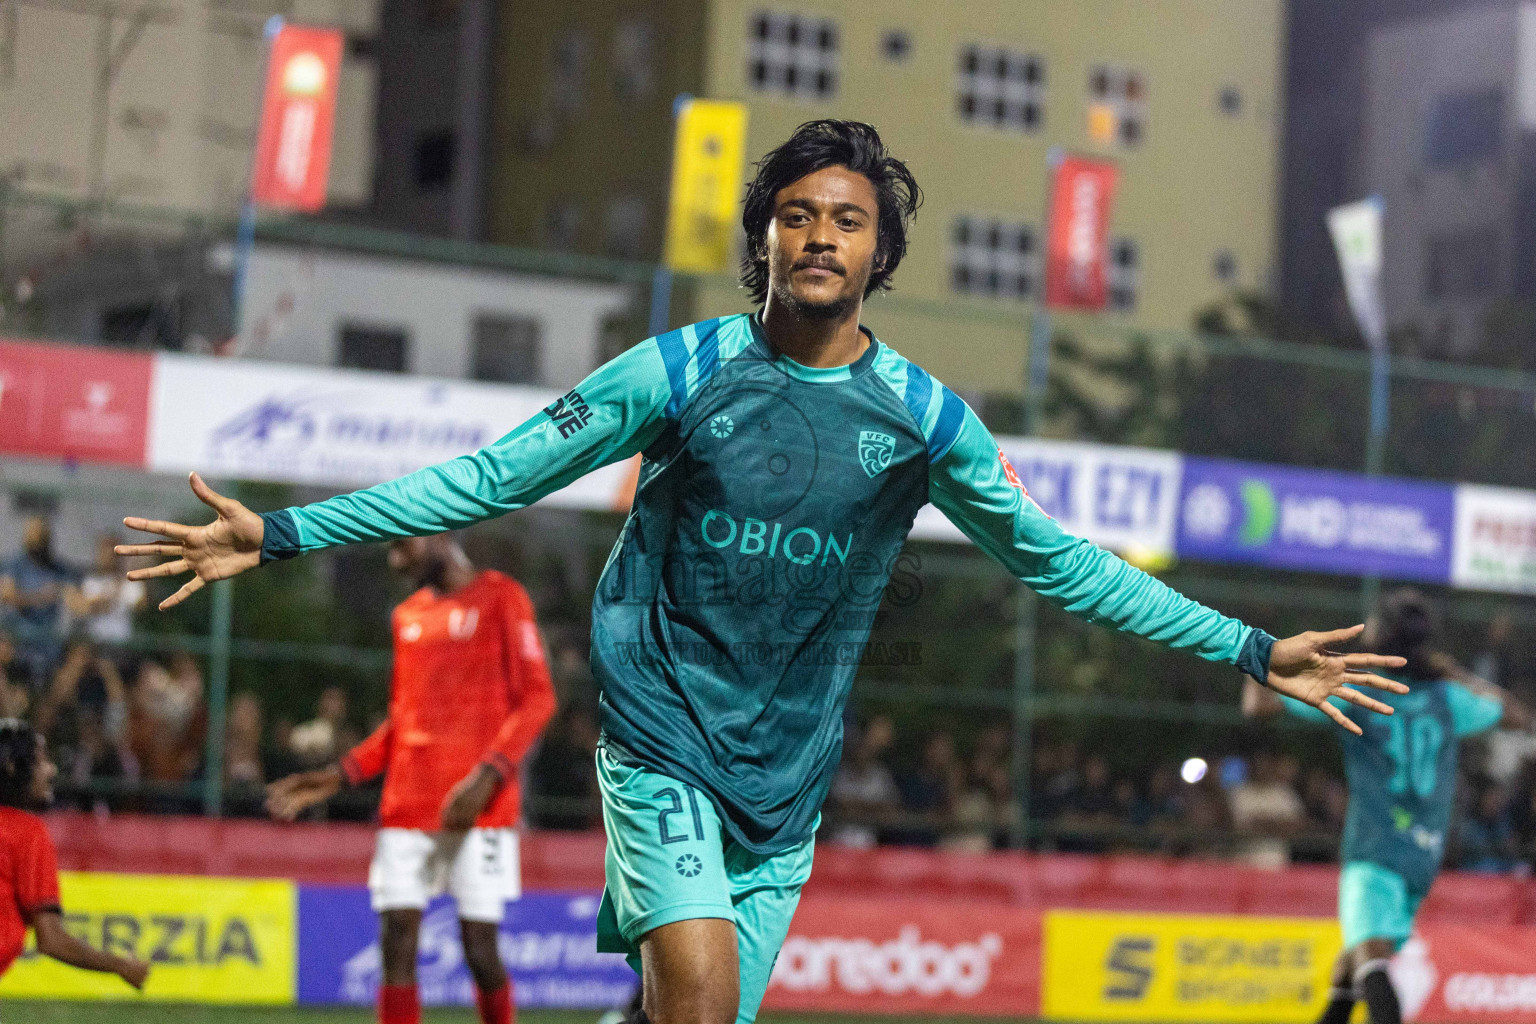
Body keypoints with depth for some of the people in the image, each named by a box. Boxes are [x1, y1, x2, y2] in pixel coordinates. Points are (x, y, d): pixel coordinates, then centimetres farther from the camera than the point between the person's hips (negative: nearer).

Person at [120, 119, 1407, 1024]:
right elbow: (494, 476, -2)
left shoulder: (925, 416, 1)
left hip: (791, 770, 3)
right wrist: (286, 533, -8)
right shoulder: (681, 370, -5)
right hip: (661, 731, -3)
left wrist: (1254, 651, 7)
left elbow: (1056, 559, 9)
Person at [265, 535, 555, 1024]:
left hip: (478, 806, -6)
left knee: (479, 948, -7)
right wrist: (336, 777, 16)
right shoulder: (407, 616, 19)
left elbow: (536, 698, -6)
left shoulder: (500, 598, 0)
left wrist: (488, 775, -18)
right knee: (397, 946, -3)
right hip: (406, 808, 6)